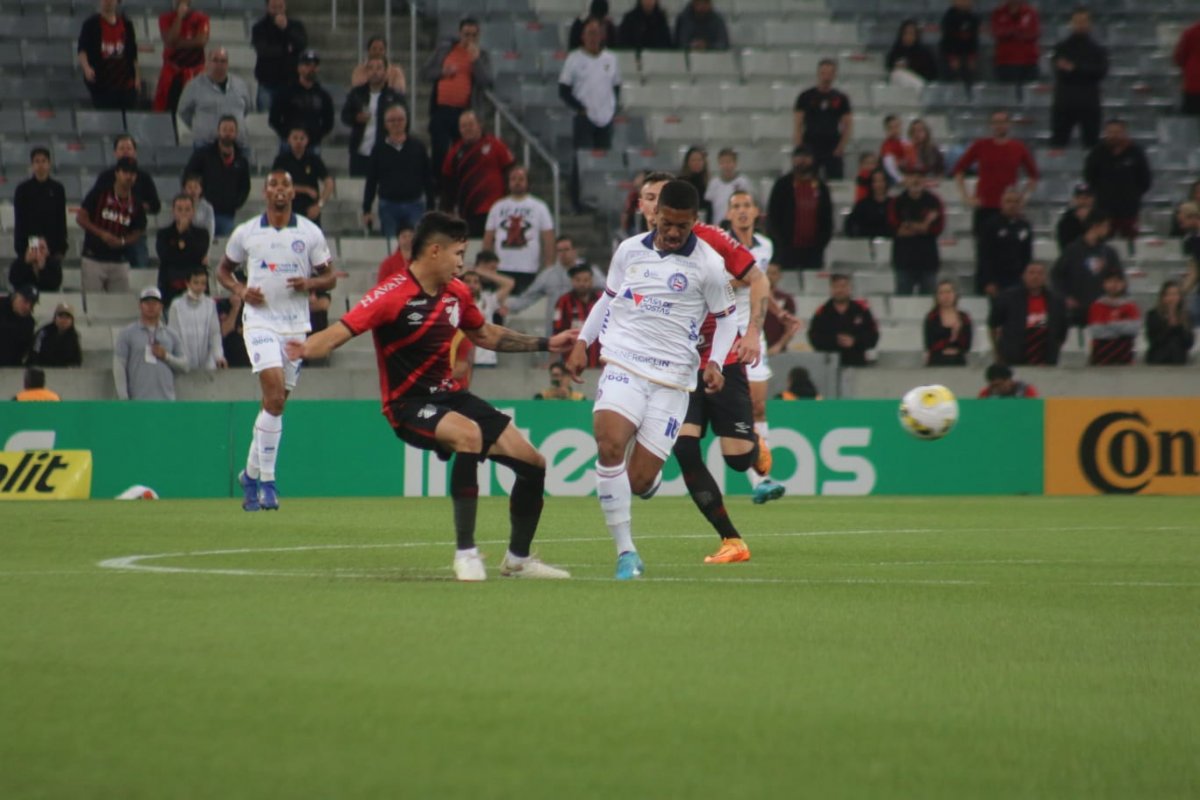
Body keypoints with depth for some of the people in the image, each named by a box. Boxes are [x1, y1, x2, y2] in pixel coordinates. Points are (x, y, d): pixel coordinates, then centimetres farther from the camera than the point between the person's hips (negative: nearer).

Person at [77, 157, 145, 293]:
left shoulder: (136, 204, 5)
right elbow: (80, 217, -2)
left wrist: (122, 241, -11)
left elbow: (138, 231, 10)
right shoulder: (100, 194, -2)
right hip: (94, 259, -3)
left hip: (120, 262, 3)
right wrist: (101, 233, -15)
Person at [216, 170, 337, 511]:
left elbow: (329, 277, 8)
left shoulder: (310, 233, 4)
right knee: (274, 394, -20)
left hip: (295, 324, 3)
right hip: (260, 320, -3)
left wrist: (309, 283, -13)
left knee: (276, 402, 7)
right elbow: (223, 269, 16)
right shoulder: (246, 233, 3)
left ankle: (250, 474, 25)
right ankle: (266, 480, -16)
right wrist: (240, 290, -5)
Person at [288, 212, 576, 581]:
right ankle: (466, 553, -28)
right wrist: (306, 349, -47)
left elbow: (486, 335, 25)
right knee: (469, 434, -37)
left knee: (533, 464, 2)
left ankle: (518, 559, 25)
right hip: (408, 404, -8)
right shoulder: (393, 295, -17)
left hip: (450, 396, 8)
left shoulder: (457, 294, 6)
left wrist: (546, 344, 26)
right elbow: (341, 331, -25)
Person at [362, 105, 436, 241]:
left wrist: (430, 208, 3)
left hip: (414, 205, 0)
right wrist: (366, 210, 2)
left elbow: (428, 179, 6)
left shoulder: (417, 147, 3)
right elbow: (371, 182, 6)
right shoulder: (379, 150, 3)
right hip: (388, 207, 0)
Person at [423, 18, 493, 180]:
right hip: (441, 110, 1)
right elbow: (425, 73, 12)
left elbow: (486, 82, -9)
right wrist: (442, 72, -6)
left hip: (465, 112, -1)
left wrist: (475, 59, -16)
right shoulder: (444, 49, 11)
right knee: (439, 155, 2)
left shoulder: (482, 56, 6)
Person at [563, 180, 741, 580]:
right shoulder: (629, 250, 8)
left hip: (672, 378, -1)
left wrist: (714, 363, -6)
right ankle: (626, 553, -20)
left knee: (639, 481, -7)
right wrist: (582, 342, 17)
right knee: (609, 445, -26)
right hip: (623, 365, 2)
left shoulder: (708, 264, 0)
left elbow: (726, 318, 9)